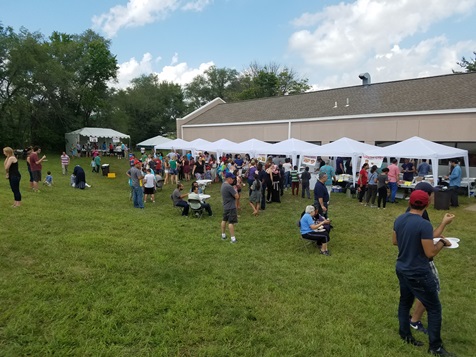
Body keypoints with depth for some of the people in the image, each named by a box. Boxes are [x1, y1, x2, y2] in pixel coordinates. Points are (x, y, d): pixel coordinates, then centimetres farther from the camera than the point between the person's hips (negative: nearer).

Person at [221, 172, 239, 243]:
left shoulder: (223, 185, 6)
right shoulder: (229, 187, -23)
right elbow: (237, 196, -21)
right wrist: (235, 190, -3)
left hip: (225, 206, 9)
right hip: (231, 207, -9)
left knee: (224, 220, 17)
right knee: (231, 222, -5)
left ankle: (223, 235, 29)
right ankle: (233, 238, -1)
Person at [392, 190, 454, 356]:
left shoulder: (399, 220, -1)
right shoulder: (424, 225, -24)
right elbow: (430, 253, -20)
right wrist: (442, 242, -5)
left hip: (401, 269, 8)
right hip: (418, 273, -7)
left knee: (405, 301, 21)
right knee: (434, 308, 8)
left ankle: (405, 335, 36)